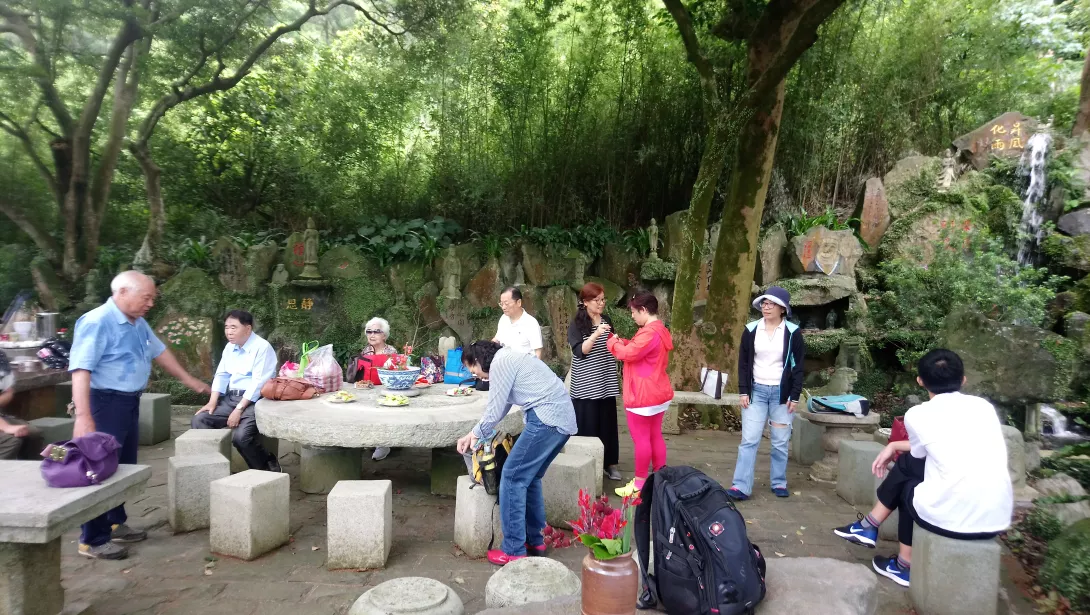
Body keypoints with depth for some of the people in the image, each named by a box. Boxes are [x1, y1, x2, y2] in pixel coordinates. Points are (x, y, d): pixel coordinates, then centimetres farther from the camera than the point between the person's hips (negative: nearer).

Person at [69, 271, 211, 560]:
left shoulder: (138, 323, 9)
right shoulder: (96, 322, -19)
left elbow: (159, 351, 24)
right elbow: (80, 370, -25)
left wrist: (188, 379, 31)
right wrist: (83, 416, -32)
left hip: (130, 403, 9)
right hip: (106, 403, -9)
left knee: (124, 468, 18)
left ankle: (115, 524, 32)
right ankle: (92, 540, 7)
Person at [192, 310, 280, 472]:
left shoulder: (262, 347, -13)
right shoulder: (229, 347, 14)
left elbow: (258, 383, -18)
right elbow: (221, 375, 16)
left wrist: (239, 409, -21)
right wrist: (212, 402, 1)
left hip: (254, 400, -8)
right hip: (230, 398, 8)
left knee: (240, 435, -28)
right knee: (198, 420, -8)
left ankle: (267, 466, -5)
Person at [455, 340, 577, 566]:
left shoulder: (500, 362, -6)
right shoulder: (508, 360, 25)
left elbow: (494, 411, -5)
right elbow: (501, 408, 28)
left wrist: (476, 434, 13)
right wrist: (472, 434, 28)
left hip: (547, 419, -10)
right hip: (563, 420, 10)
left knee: (513, 477, -1)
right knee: (529, 477, 18)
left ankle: (514, 551, 4)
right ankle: (534, 540, 26)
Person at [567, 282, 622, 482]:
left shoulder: (607, 321, 10)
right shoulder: (576, 325, -5)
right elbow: (580, 351, -18)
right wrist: (596, 334, -27)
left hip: (606, 384, 5)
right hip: (586, 386, -5)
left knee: (608, 424, 8)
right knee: (588, 426, -1)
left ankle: (609, 463, 18)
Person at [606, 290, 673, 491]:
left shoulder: (649, 333, -22)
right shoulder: (660, 330, 13)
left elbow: (630, 353, -22)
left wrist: (613, 342, -4)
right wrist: (620, 341, 4)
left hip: (643, 395, -10)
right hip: (658, 393, 10)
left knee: (641, 439, -1)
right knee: (655, 436, 16)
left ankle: (640, 483, 8)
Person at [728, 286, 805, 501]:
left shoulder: (792, 332, -2)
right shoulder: (751, 330, 1)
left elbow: (798, 366, 0)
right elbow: (743, 362, 4)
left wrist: (795, 396, -5)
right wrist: (743, 391, -3)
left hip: (782, 392, 0)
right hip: (756, 391, 1)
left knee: (780, 442, 7)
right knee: (749, 440, -4)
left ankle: (779, 483, 22)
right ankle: (741, 486, -3)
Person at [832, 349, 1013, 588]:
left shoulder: (918, 414, -2)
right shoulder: (984, 406, 12)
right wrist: (894, 446, 35)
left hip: (951, 517, -5)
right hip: (998, 519, 5)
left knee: (908, 487, 28)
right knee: (907, 463, 23)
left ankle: (905, 566, 41)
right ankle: (869, 527, 38)